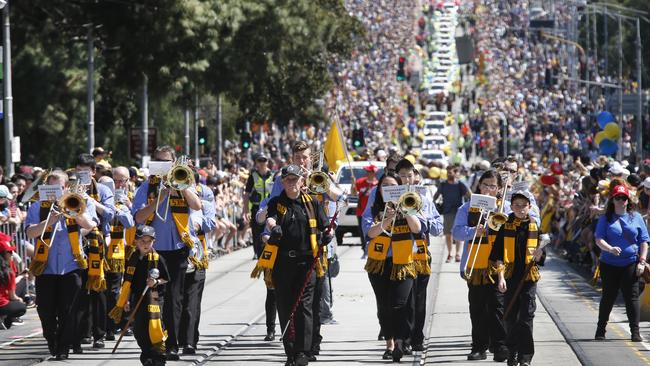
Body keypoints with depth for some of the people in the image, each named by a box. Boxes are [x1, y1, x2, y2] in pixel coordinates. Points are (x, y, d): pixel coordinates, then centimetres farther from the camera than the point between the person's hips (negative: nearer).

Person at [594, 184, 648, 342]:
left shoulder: (636, 217, 8)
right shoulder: (605, 218, 4)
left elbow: (644, 242, 8)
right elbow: (599, 240, -5)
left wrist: (642, 261, -2)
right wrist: (610, 249, -24)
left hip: (631, 264, 0)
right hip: (609, 264, 0)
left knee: (632, 297, -3)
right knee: (608, 297, 7)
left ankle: (635, 332, 0)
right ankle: (600, 331, 19)